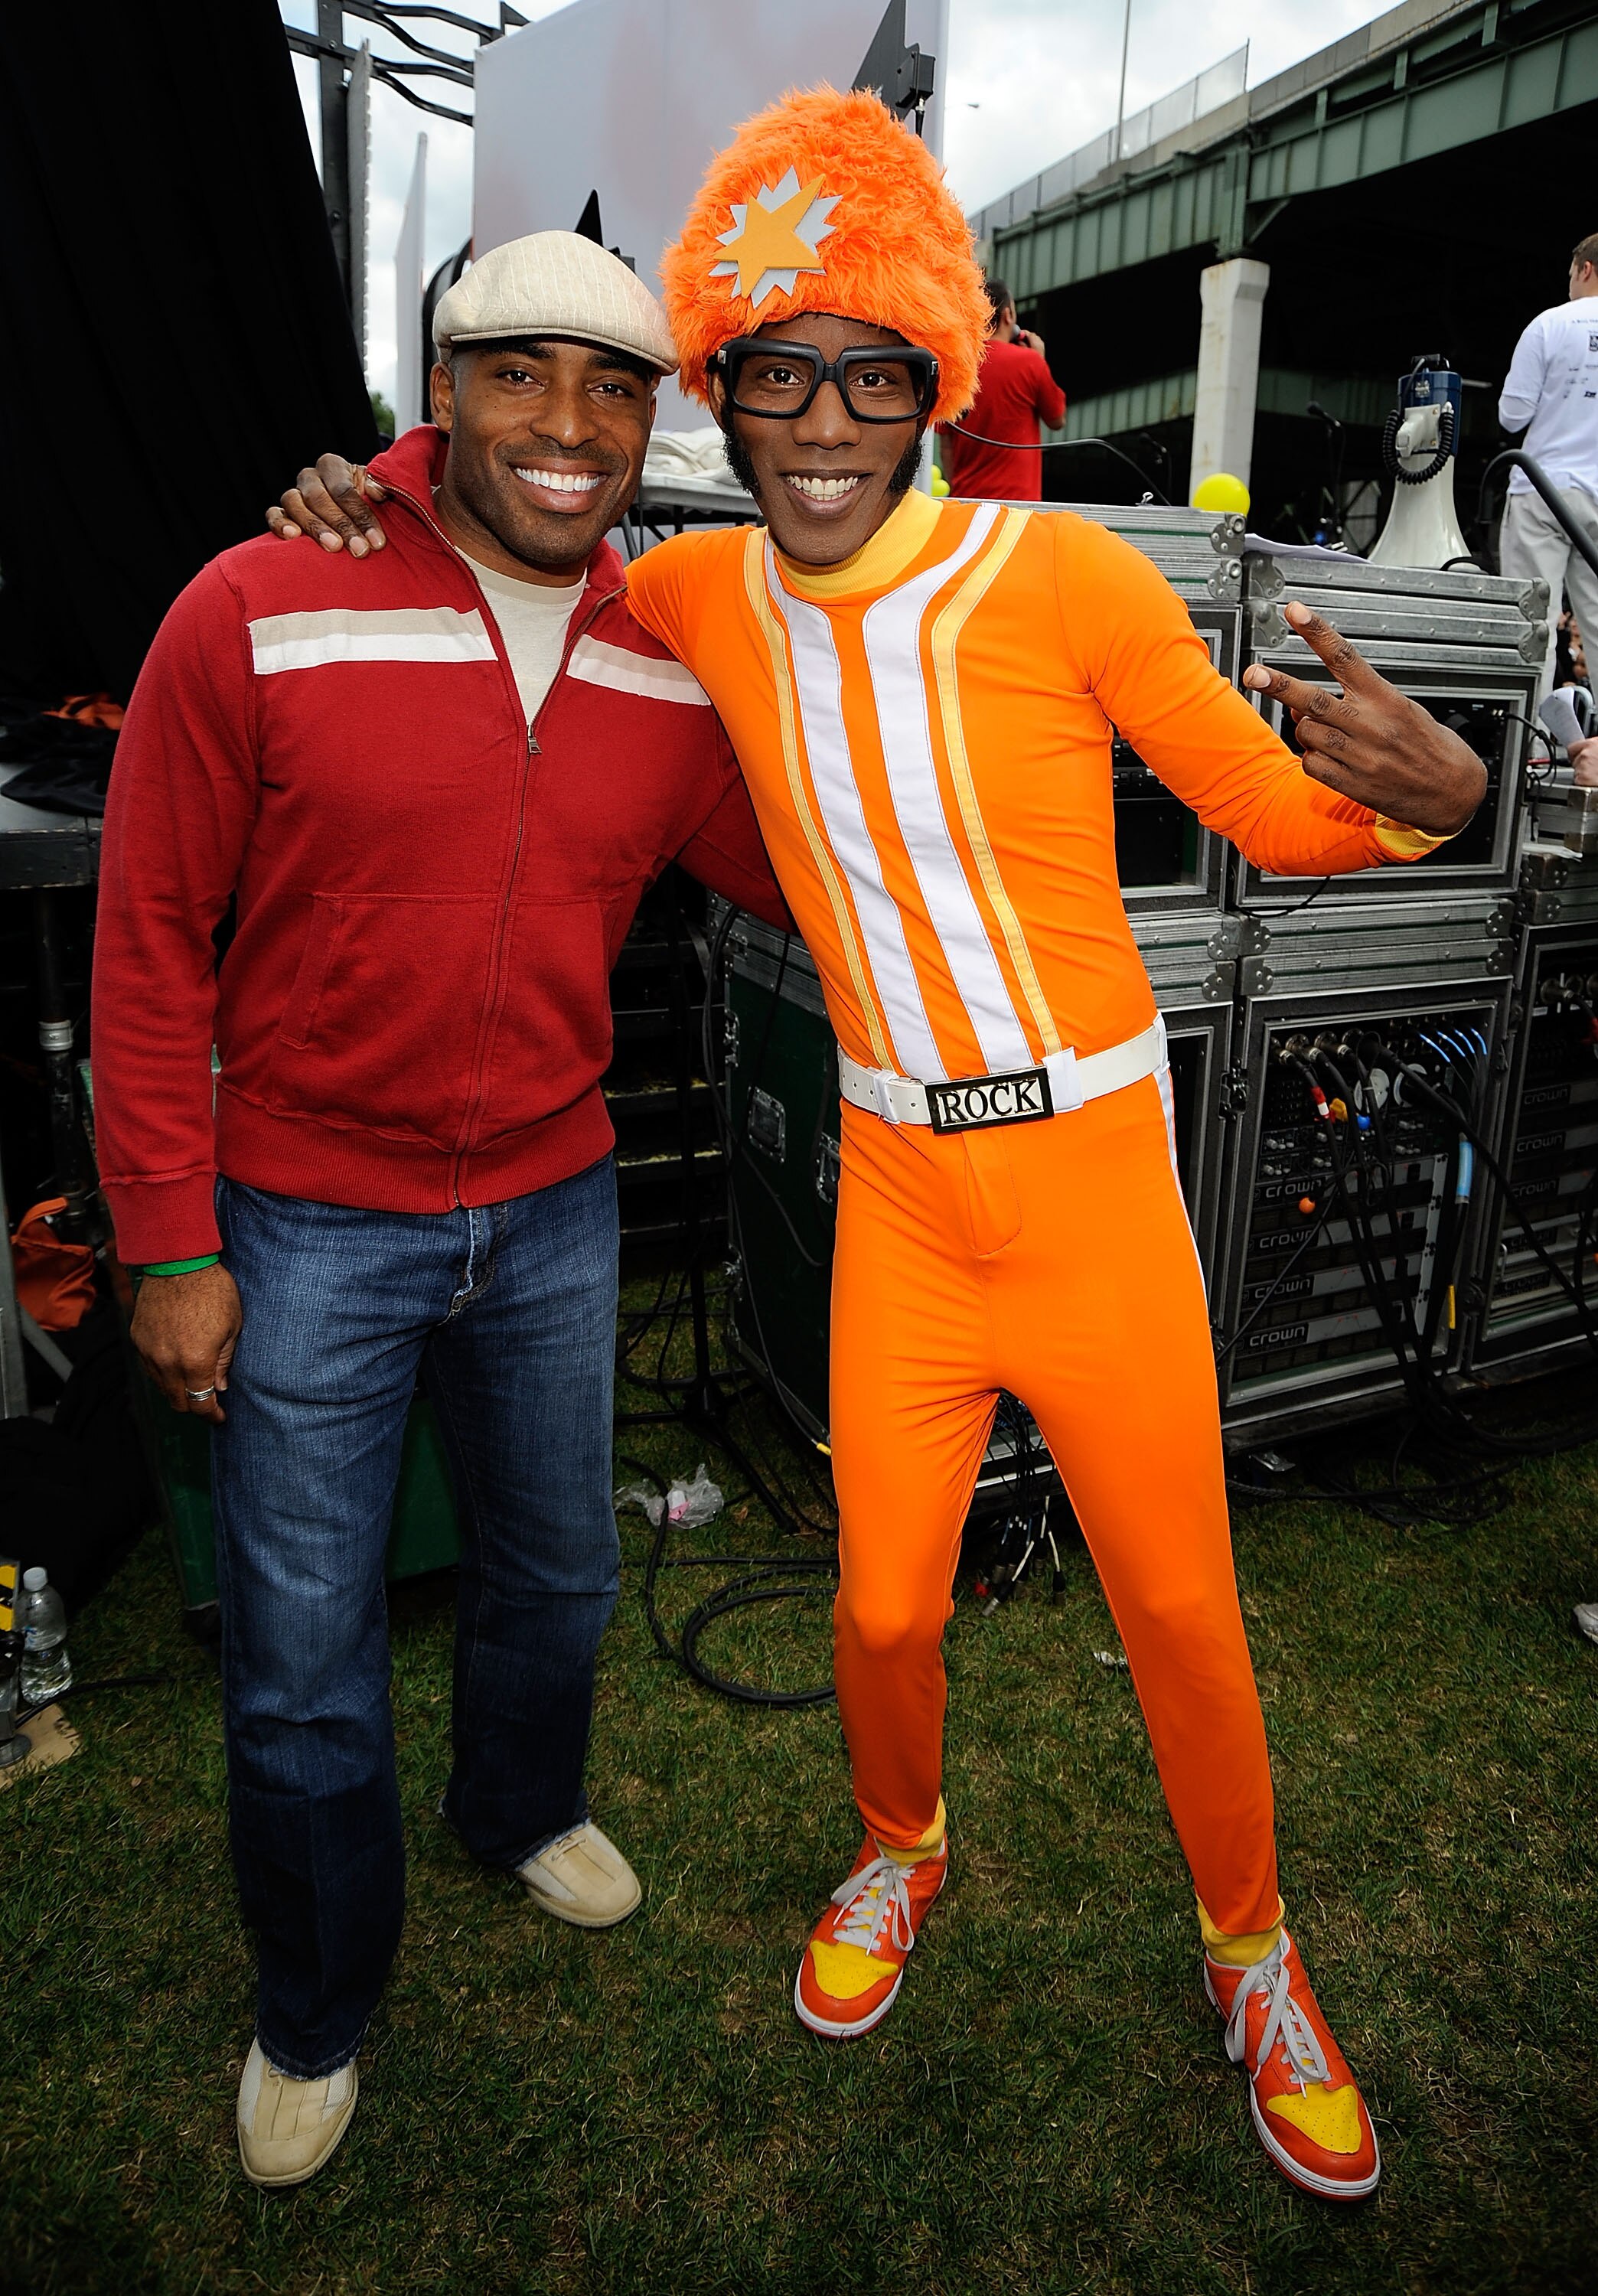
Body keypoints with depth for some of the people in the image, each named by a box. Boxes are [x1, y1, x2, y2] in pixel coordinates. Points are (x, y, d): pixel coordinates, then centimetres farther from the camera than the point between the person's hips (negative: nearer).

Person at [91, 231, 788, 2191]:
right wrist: (171, 1244, -8)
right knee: (301, 1662, 9)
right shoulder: (258, 617, -12)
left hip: (552, 1208, 4)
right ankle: (315, 2010, 39)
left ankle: (520, 1807, 56)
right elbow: (150, 945, -8)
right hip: (307, 1223, -3)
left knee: (554, 1574, 22)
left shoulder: (674, 668, 0)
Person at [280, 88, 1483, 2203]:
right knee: (883, 1597, 11)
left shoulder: (1063, 576, -11)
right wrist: (397, 492, 2)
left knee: (1178, 1602, 10)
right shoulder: (708, 596, 0)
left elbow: (1277, 812, -4)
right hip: (896, 1187, 2)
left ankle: (1252, 1956, 40)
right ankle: (905, 1849, 47)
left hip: (1096, 1174, -2)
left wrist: (1427, 787, -25)